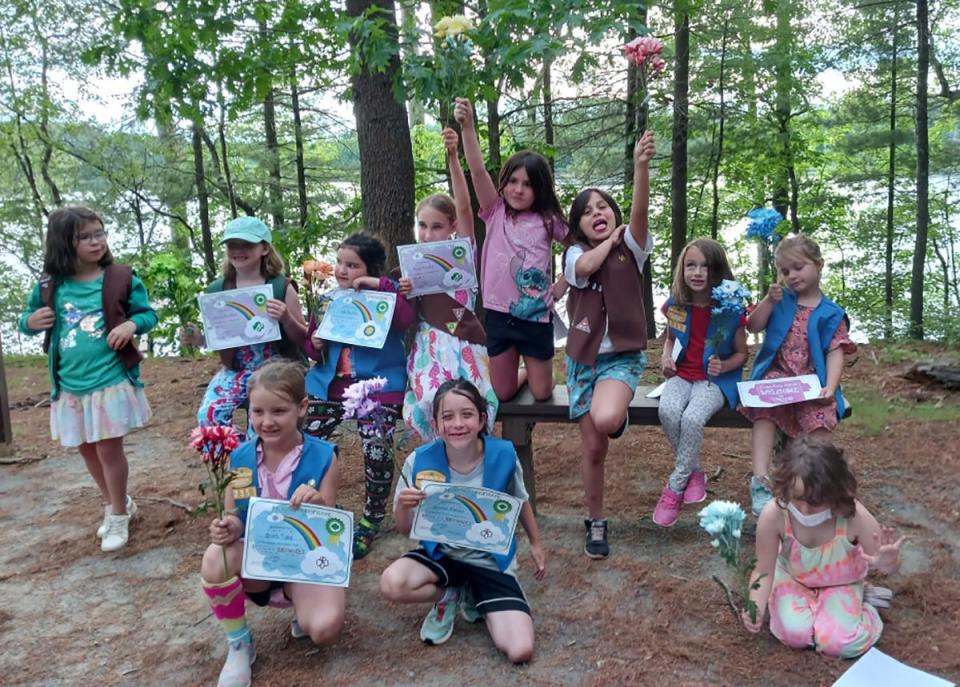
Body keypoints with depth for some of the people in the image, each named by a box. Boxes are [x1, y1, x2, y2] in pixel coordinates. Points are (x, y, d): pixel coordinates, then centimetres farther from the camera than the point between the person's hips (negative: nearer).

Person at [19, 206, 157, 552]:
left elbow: (148, 313, 1)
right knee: (87, 449, 16)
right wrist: (30, 321, -10)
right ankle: (114, 504, 38)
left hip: (112, 381, -4)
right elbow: (27, 319, 13)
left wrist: (132, 324, -20)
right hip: (70, 386, 4)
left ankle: (119, 516, 20)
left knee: (109, 448, 0)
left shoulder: (121, 278, -7)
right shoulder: (49, 286, 0)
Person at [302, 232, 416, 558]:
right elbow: (312, 346, 19)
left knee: (377, 449, -22)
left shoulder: (385, 294, -2)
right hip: (330, 384, 5)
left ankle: (372, 519, 4)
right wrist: (314, 345, -4)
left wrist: (382, 285, -24)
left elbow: (407, 318, -23)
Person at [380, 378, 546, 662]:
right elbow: (404, 529, -5)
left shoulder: (503, 455, -16)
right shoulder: (420, 461, -16)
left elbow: (520, 501, 7)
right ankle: (450, 595, 3)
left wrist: (536, 544, 18)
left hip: (492, 560, 0)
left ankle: (476, 599, 14)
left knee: (520, 651, -17)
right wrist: (402, 505, -28)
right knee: (391, 583, -31)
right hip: (442, 554, 1)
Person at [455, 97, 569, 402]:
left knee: (541, 393, 8)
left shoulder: (548, 221, 0)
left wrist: (561, 286, 2)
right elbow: (478, 171, -13)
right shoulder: (496, 213, 0)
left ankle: (531, 371, 41)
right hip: (499, 314, 1)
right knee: (502, 393, 10)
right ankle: (525, 372, 42)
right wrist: (468, 126, -24)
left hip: (536, 316, -1)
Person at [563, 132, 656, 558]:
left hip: (623, 355, -2)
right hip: (583, 357, 2)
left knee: (606, 420, -31)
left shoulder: (631, 248, -1)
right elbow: (587, 266, -22)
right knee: (593, 447, 4)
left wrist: (641, 165, -35)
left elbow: (640, 211, -20)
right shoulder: (574, 255, 3)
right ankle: (595, 523, 23)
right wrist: (609, 239, -5)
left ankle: (617, 417, 8)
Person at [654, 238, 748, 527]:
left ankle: (675, 486, -11)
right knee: (667, 411, -29)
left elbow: (741, 353, 2)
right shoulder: (675, 305, 0)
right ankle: (694, 471, -4)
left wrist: (723, 366, -18)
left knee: (692, 418, -32)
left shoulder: (730, 310, -9)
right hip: (681, 375, 3)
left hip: (716, 380, -3)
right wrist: (666, 356, -1)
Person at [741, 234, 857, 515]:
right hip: (776, 375, 1)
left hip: (811, 381, -1)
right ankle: (759, 480, -34)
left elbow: (835, 353, -2)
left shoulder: (830, 313, 4)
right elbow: (753, 326, 7)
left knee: (820, 416, -30)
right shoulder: (780, 300, 12)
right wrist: (769, 300, -7)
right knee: (764, 411, -27)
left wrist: (830, 387, -17)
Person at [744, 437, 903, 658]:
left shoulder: (854, 516, -34)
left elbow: (890, 566, -18)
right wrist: (756, 609, -38)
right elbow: (764, 571, -20)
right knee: (795, 634, -20)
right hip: (793, 579, 1)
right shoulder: (773, 515, -34)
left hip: (840, 584, 0)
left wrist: (887, 563, -44)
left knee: (840, 643, -19)